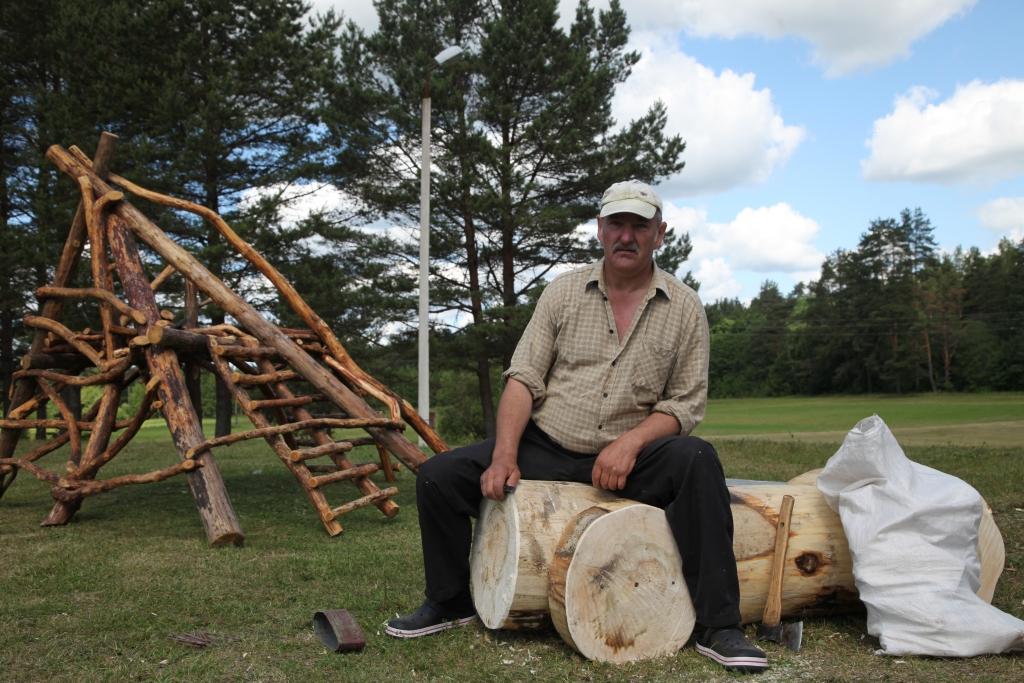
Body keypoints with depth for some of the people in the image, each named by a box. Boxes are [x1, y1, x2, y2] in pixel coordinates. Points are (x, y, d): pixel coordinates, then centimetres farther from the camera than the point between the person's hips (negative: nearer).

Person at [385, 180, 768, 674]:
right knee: (438, 476, -14)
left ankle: (717, 628, -24)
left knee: (696, 459, -31)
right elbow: (523, 379, -2)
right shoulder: (563, 292, 3)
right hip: (545, 448, 2)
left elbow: (685, 403, -1)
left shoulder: (684, 308, 0)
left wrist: (631, 441, -20)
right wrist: (504, 457, -15)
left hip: (626, 457, -1)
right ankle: (449, 603, 11)